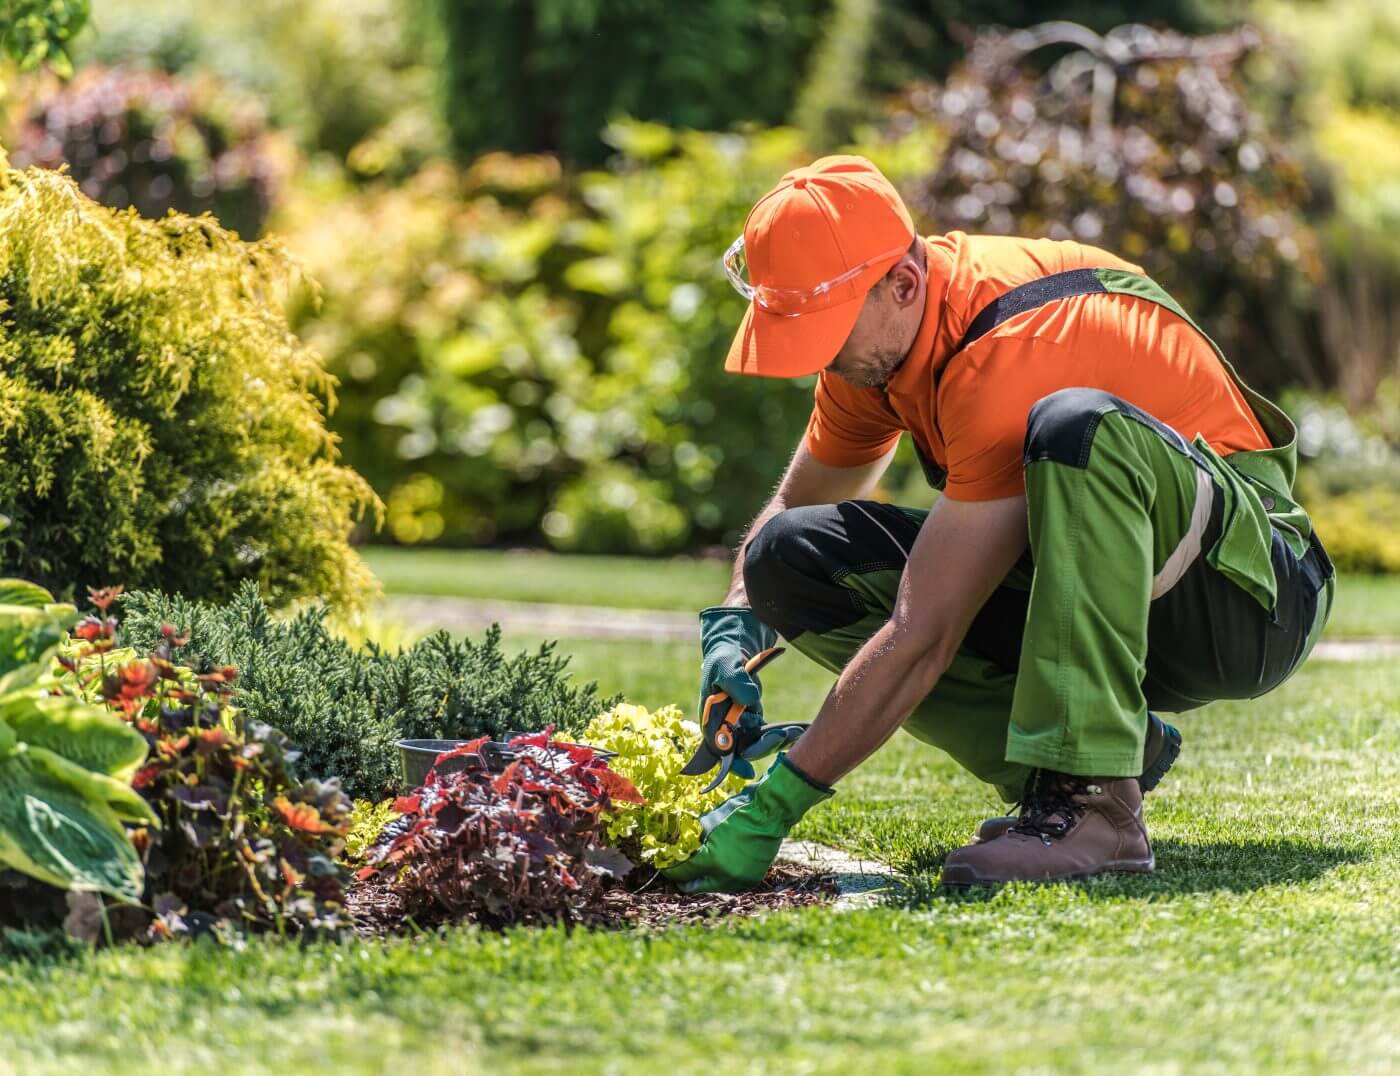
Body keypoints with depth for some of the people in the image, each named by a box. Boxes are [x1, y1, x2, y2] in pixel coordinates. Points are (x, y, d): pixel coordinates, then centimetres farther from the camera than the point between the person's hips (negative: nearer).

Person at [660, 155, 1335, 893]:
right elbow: (794, 505, 14)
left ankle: (1094, 802, -36)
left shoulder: (1008, 352, -29)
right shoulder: (876, 334, -2)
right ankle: (1114, 743, -6)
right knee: (794, 558, -6)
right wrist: (735, 631, -8)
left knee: (1077, 424, -38)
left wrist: (772, 806, -28)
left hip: (1246, 585, -8)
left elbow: (922, 638, -30)